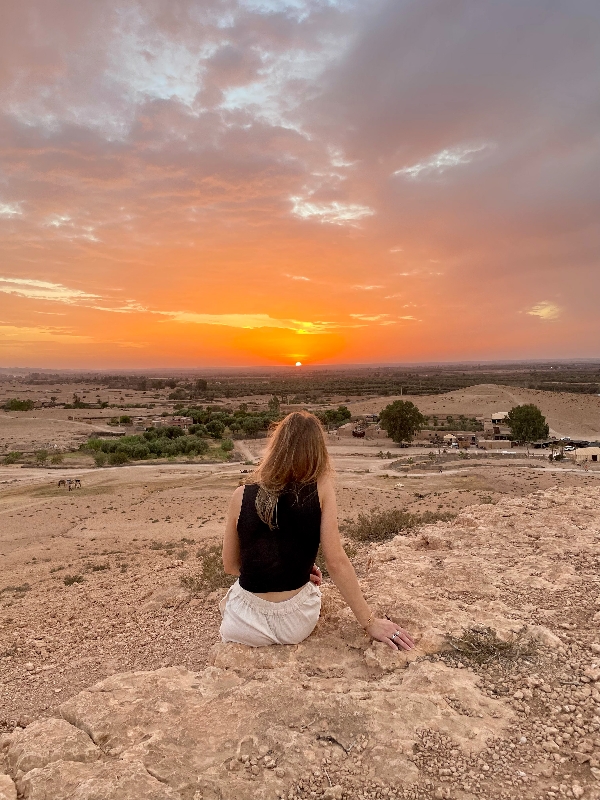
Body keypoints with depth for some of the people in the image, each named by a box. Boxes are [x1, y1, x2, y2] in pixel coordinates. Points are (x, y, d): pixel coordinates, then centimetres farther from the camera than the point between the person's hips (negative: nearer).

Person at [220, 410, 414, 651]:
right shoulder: (320, 489, -13)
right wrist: (370, 622, -6)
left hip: (246, 625, 1)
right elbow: (336, 561, -14)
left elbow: (230, 565, 1)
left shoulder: (242, 496, -8)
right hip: (296, 624, -1)